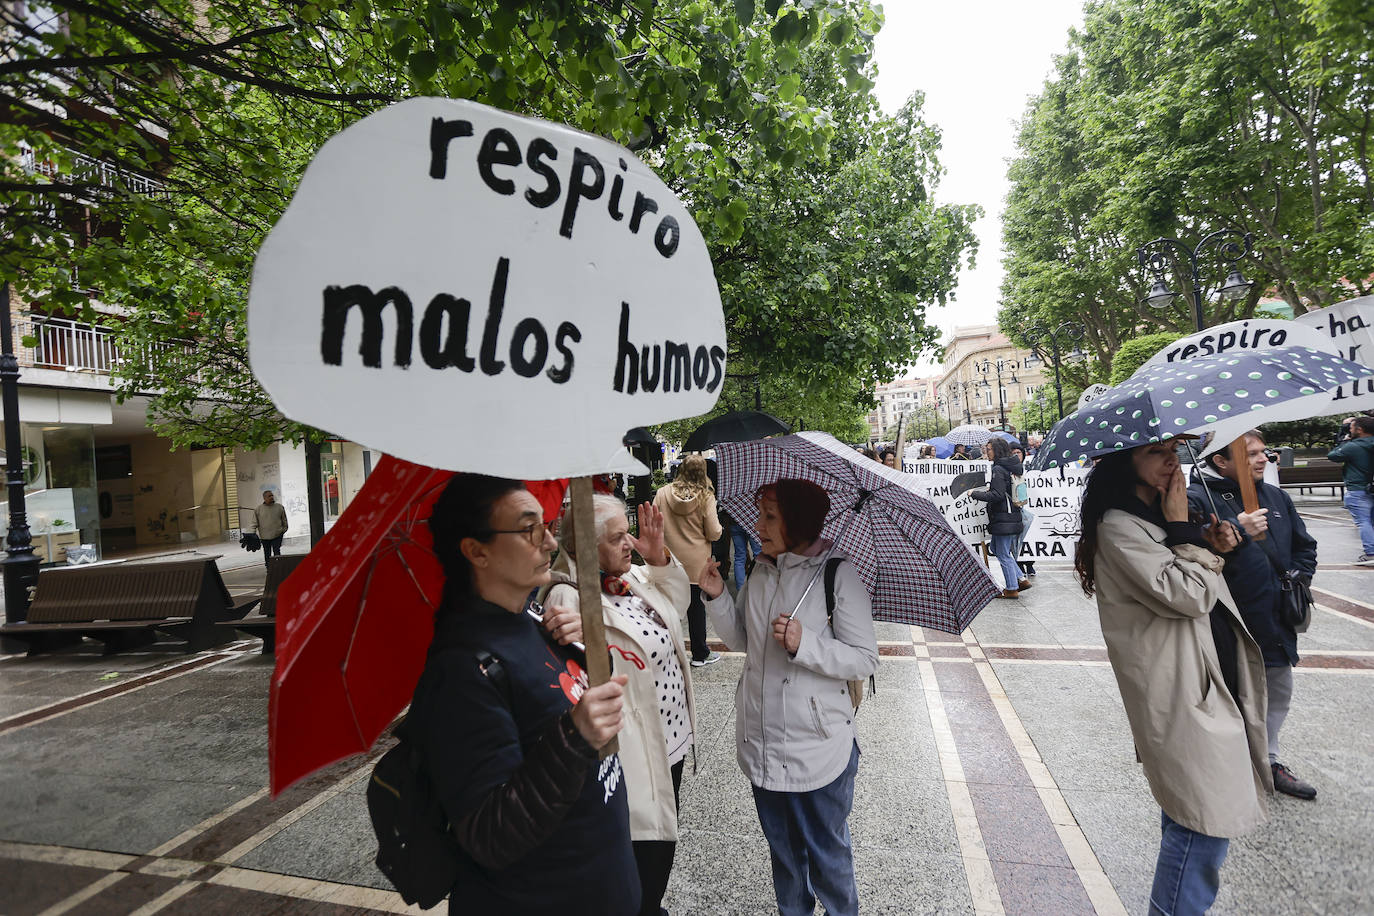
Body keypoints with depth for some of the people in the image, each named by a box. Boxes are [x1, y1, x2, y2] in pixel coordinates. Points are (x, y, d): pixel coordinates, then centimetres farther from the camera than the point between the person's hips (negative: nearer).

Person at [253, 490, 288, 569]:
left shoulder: (279, 507, 2)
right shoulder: (258, 509, 0)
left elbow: (284, 520, 13)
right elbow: (255, 523, 4)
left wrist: (284, 529, 14)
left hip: (277, 535, -1)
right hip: (264, 536, 1)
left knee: (277, 553, -8)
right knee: (267, 555, 11)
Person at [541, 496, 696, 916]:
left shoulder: (632, 576, 0)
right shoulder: (570, 598, -25)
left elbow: (677, 599, 14)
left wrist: (659, 557, -3)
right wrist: (580, 631, -63)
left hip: (672, 740, 9)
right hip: (634, 758, -9)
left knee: (664, 837, 29)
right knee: (643, 856, 9)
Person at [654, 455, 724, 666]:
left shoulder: (662, 494, -6)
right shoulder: (706, 497, -11)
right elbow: (714, 533, -10)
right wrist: (719, 527, 11)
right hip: (696, 563, -1)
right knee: (696, 607, 11)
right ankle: (700, 654, 23)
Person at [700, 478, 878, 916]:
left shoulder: (839, 573, -16)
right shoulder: (761, 571, 2)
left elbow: (865, 659, -15)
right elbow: (742, 640, 10)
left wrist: (804, 644, -28)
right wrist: (717, 597, -5)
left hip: (818, 747, -5)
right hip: (761, 742, 5)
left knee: (826, 854, 15)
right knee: (781, 847, 24)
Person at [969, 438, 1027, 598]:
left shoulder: (998, 469, -16)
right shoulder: (1012, 467, 13)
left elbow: (997, 495, -23)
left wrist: (975, 494, -14)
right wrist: (987, 490, 18)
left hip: (1003, 518, -10)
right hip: (1013, 516, 10)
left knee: (1003, 554, 1)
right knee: (996, 548, 21)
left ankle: (1011, 589, 11)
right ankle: (1020, 579, 22)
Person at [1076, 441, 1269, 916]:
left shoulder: (1164, 514, 12)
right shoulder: (1119, 527, -17)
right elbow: (1183, 595, -22)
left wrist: (1213, 548, 5)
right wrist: (1184, 532, -14)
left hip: (1213, 682, 10)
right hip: (1181, 696, -9)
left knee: (1187, 814, 20)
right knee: (1207, 821, -6)